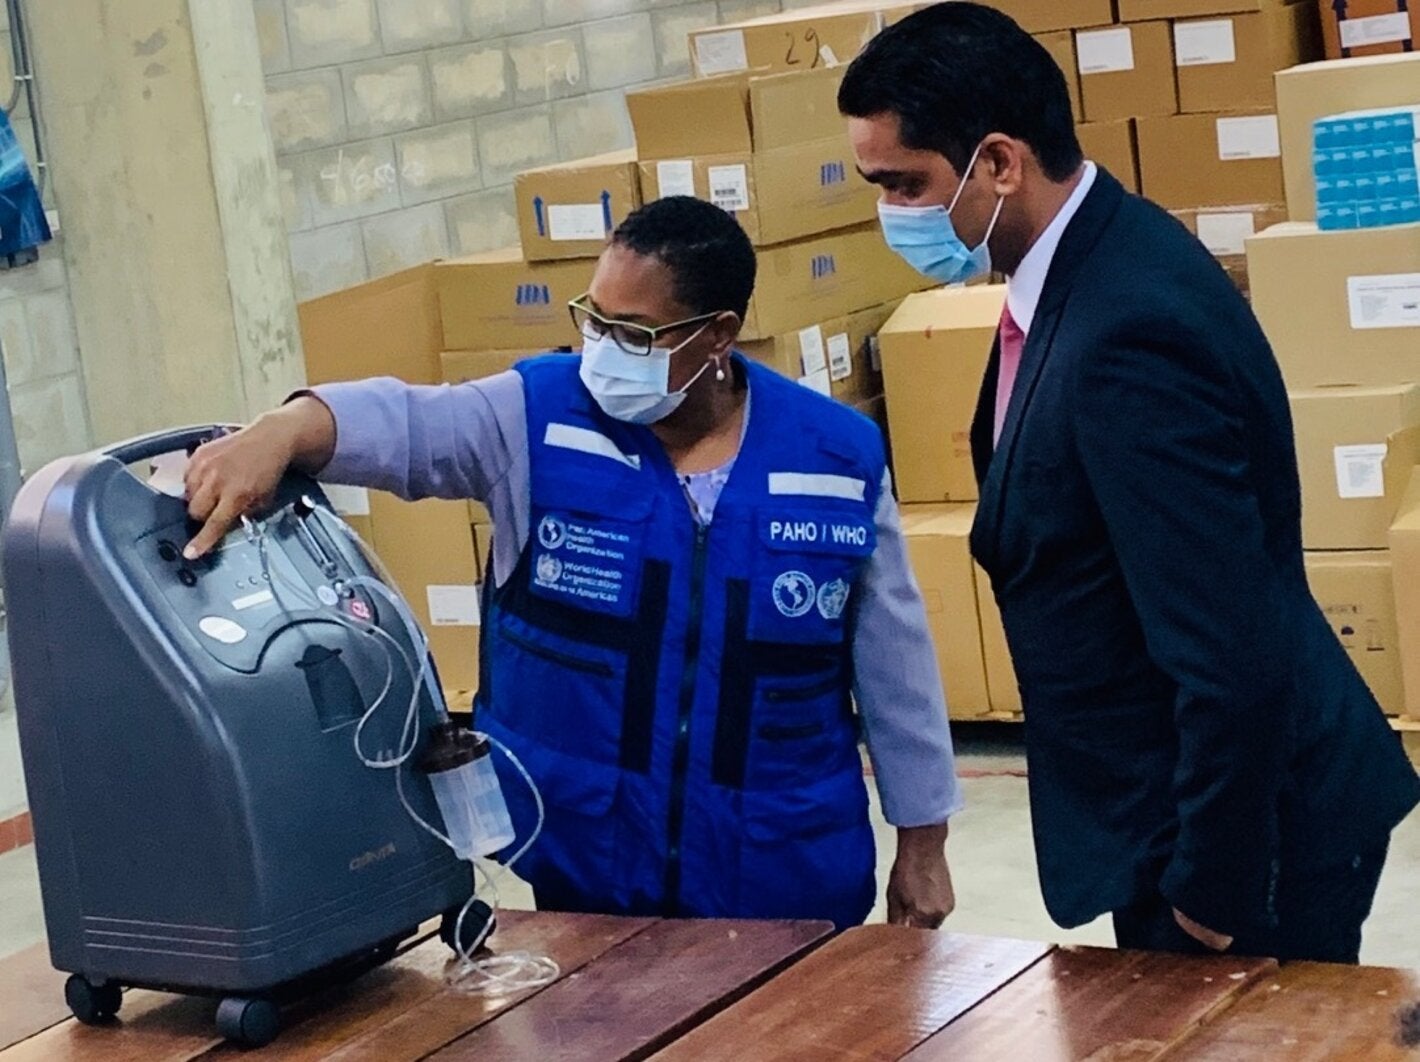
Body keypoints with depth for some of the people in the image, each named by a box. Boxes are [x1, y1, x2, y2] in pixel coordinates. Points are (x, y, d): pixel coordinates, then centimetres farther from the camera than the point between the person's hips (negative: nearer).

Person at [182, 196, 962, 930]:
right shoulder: (541, 417, -6)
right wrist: (282, 434, -45)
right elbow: (402, 423, -24)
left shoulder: (838, 457, -3)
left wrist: (922, 838, 7)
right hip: (581, 869, 0)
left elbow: (894, 660, 4)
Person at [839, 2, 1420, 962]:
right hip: (1184, 798, 9)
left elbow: (1232, 659, -28)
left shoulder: (1129, 332, -28)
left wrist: (1213, 890, -18)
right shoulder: (1097, 261, 3)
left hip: (1241, 829, -9)